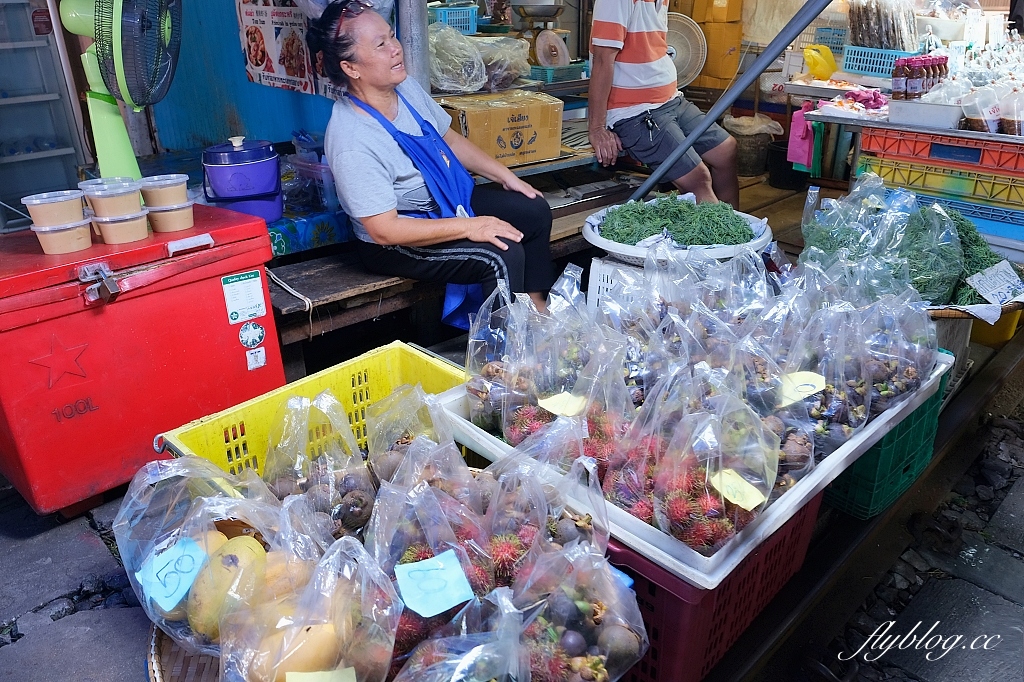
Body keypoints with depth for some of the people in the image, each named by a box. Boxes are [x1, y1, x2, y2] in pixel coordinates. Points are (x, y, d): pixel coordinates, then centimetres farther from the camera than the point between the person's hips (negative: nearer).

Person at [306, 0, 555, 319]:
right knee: (503, 255, -24)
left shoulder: (406, 88, -5)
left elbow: (450, 139, 10)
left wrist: (506, 176, 5)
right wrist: (468, 227, -29)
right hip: (395, 243, -9)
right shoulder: (352, 142, -30)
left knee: (535, 211, 5)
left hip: (449, 198, 9)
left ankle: (536, 304, 18)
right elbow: (384, 230, -30)